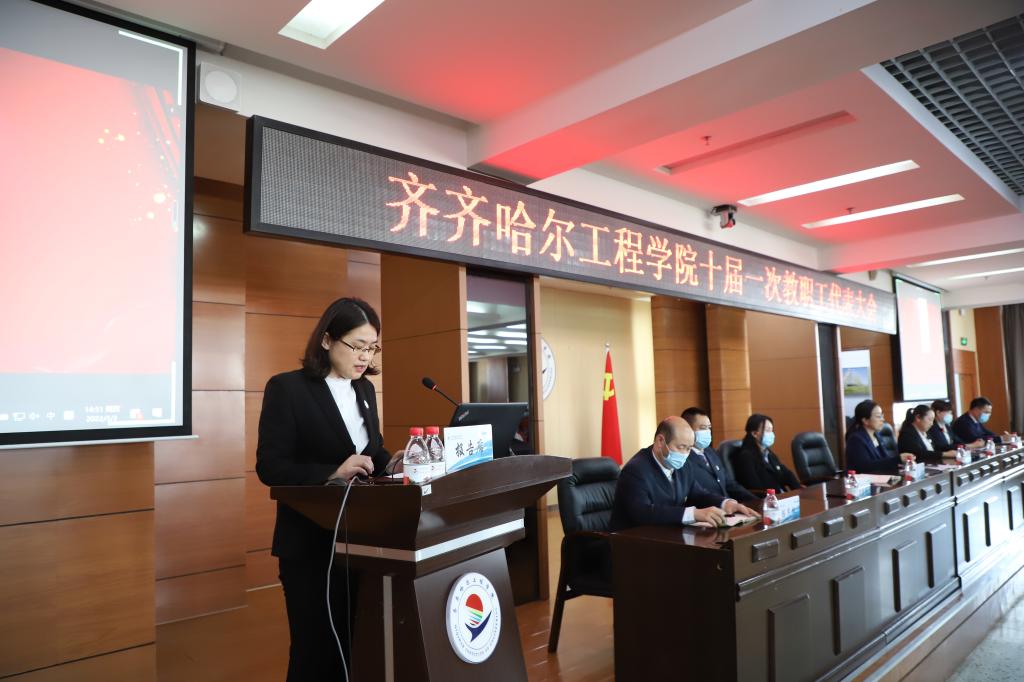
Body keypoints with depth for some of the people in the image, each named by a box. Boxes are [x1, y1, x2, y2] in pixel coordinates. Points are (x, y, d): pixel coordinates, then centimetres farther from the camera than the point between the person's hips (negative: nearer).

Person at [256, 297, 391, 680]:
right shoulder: (287, 388, -11)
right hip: (311, 543, -6)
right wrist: (332, 473, -28)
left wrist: (392, 463, -8)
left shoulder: (365, 390, 8)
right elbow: (270, 467, -16)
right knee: (317, 649, 8)